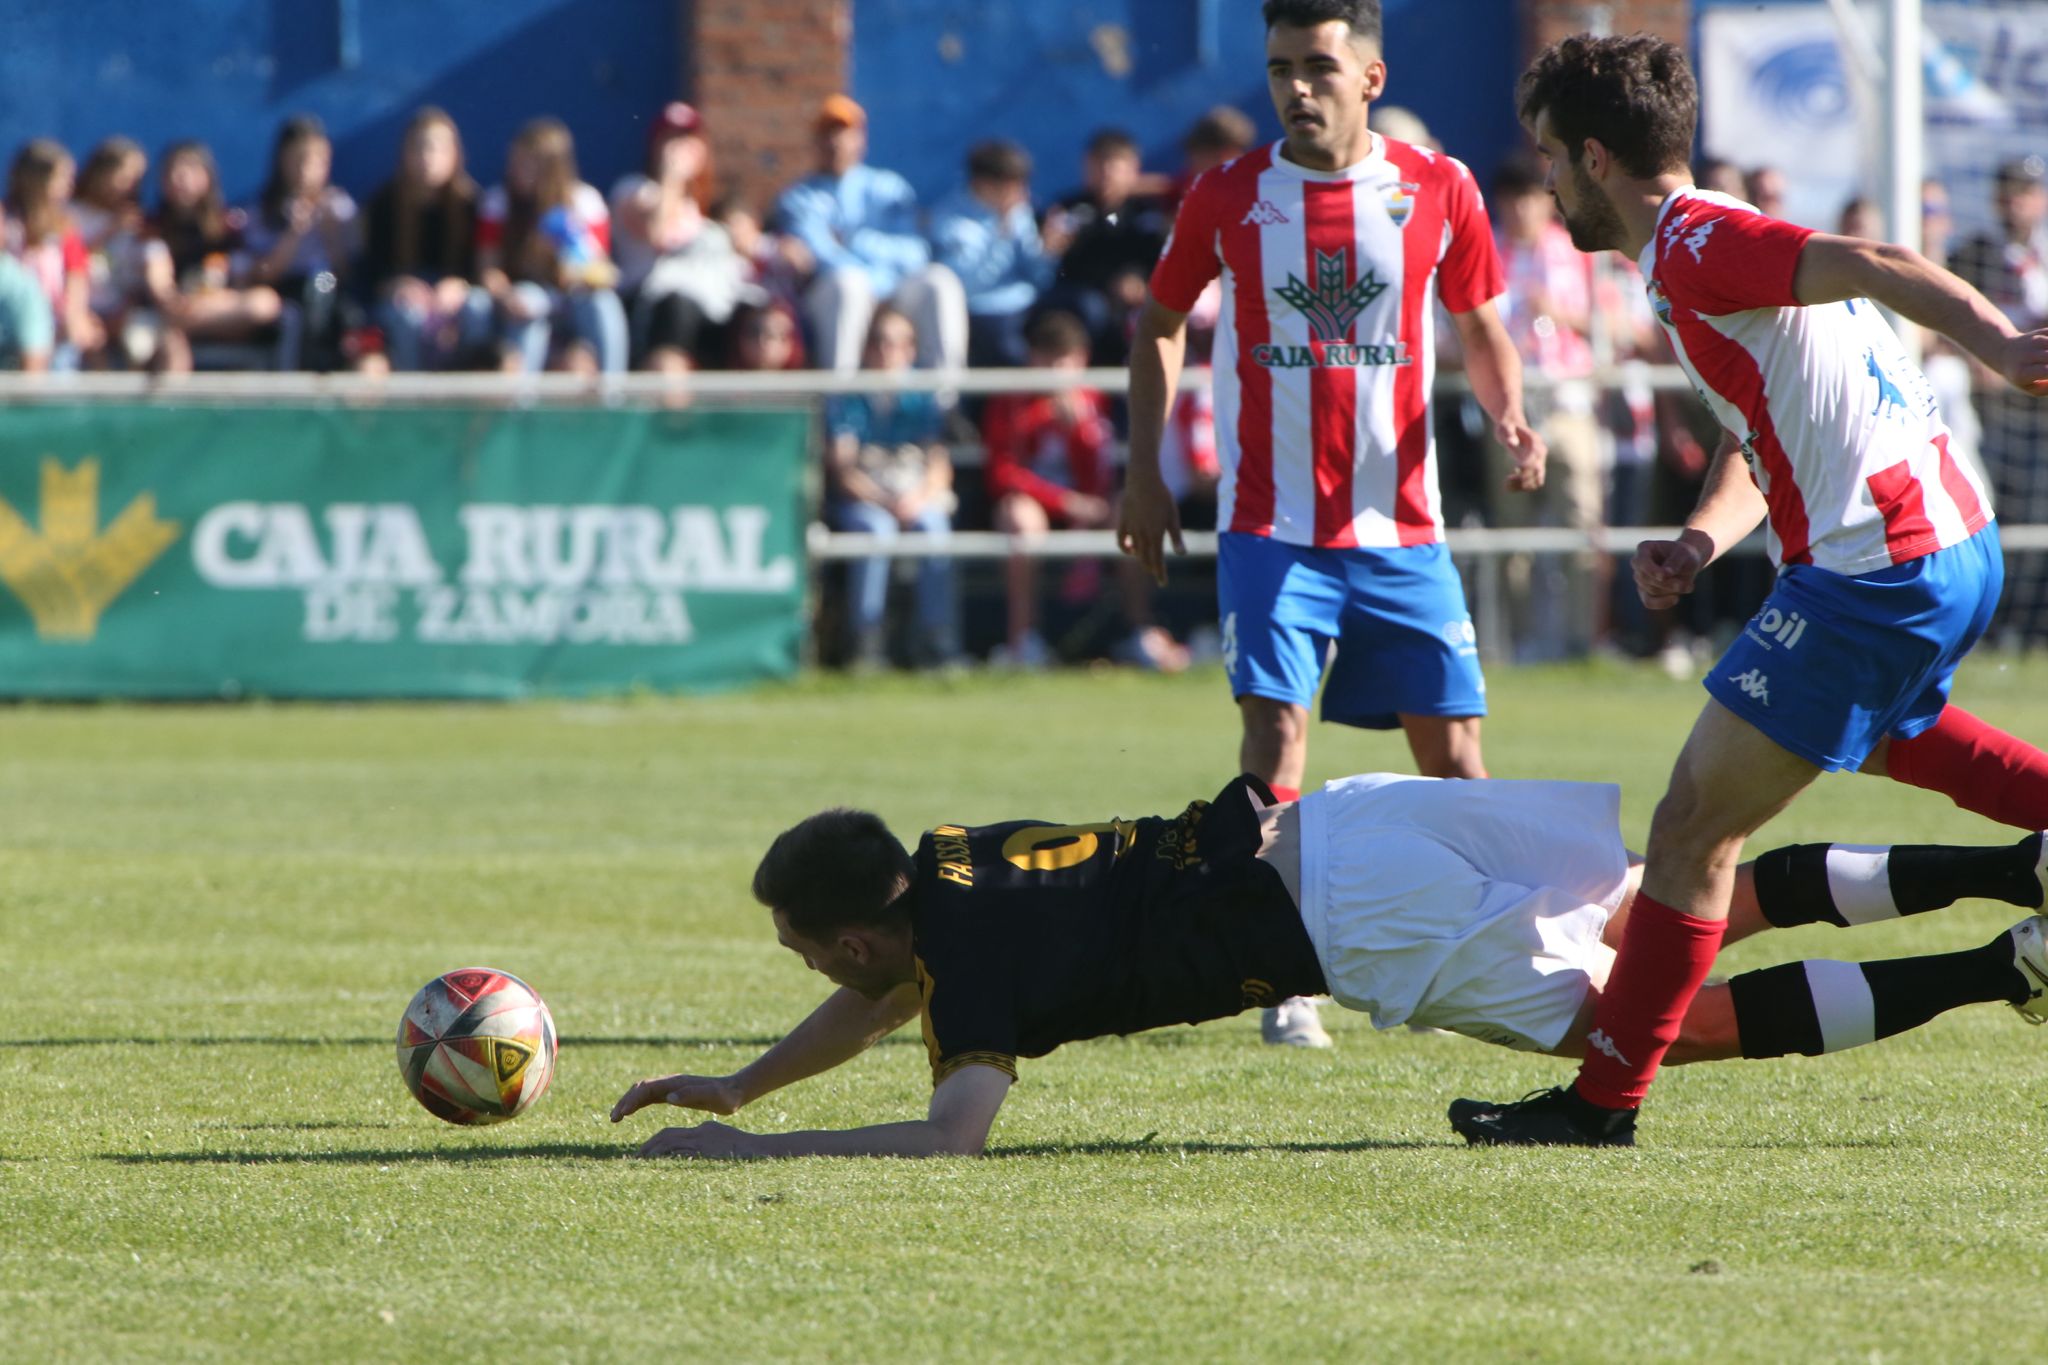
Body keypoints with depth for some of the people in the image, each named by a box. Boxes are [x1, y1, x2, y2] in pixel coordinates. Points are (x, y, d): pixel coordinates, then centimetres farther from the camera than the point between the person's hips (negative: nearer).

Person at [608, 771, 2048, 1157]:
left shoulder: (981, 962, -13)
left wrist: (750, 1148, -20)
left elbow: (953, 1134, -27)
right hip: (1328, 822, 8)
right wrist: (738, 1083, 27)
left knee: (1678, 1022, -6)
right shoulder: (942, 863, 12)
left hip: (1363, 920, -8)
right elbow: (892, 997, 32)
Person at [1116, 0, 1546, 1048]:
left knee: (1451, 745, 0)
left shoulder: (1438, 191, 0)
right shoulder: (1228, 197, -1)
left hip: (1401, 527, 1)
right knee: (1275, 728, -13)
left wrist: (1507, 418, -6)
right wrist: (1144, 473, 8)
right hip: (1270, 526, -1)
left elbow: (1480, 327, 14)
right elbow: (1160, 322, 13)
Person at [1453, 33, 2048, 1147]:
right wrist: (1703, 539, 0)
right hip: (1956, 544, 11)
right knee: (1891, 734, 40)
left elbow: (1873, 267, -27)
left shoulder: (1694, 244, -13)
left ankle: (1605, 1098, -2)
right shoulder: (1709, 243, 18)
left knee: (1693, 831, -6)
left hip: (1875, 574, -11)